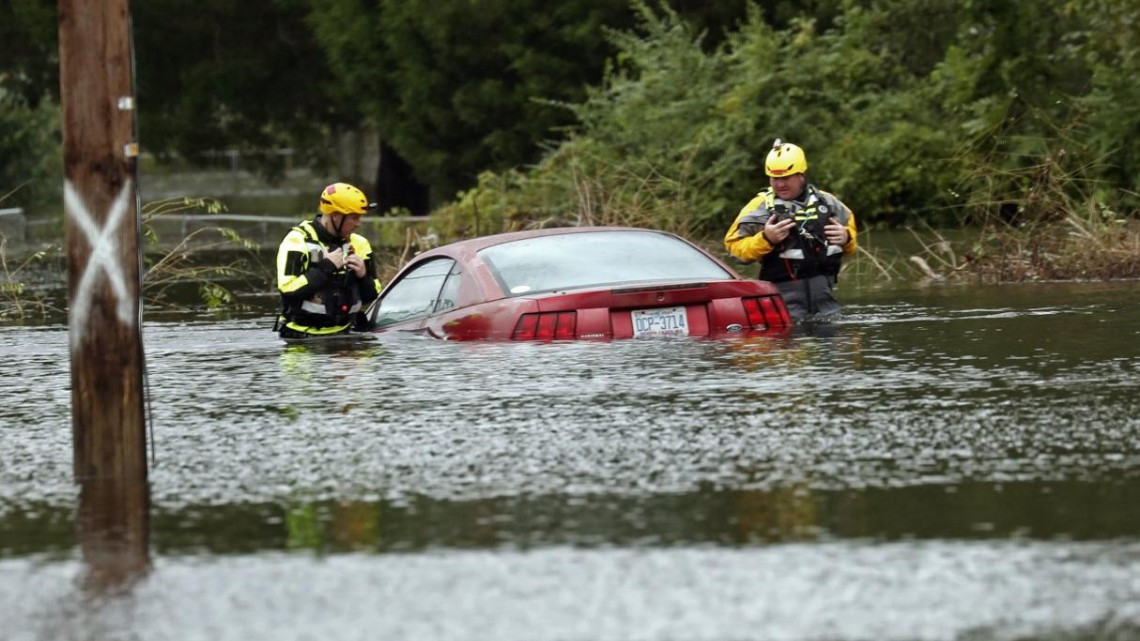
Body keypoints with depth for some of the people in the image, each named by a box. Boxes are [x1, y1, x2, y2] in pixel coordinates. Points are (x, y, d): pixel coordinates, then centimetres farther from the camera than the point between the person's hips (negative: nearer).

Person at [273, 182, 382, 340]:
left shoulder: (358, 244, 10)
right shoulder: (298, 241, -8)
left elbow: (371, 297, 14)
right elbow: (288, 290, -21)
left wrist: (363, 276, -7)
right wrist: (325, 267, -18)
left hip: (343, 334, 5)